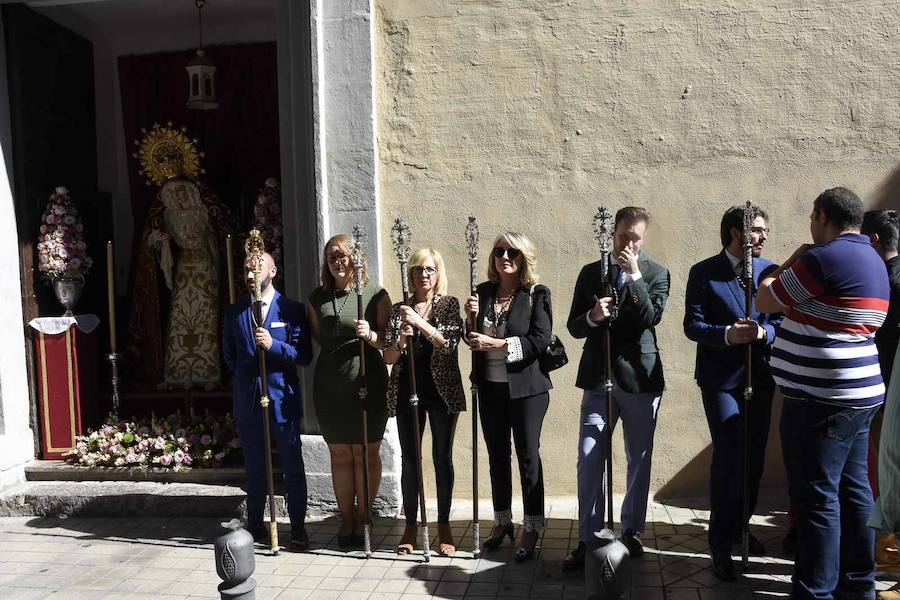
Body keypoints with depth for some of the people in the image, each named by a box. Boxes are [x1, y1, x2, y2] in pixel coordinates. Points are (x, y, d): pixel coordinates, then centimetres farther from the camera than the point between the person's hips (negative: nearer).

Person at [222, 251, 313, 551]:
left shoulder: (291, 309, -4)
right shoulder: (234, 312, 7)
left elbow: (304, 355, -9)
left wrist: (273, 345, -20)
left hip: (283, 399, -3)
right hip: (247, 400, 3)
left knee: (293, 467, 4)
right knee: (254, 467, 14)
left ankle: (297, 527, 15)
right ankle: (255, 525, 27)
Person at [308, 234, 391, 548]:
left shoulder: (376, 295, -3)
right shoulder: (318, 297, 8)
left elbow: (388, 340, -2)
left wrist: (370, 335, -20)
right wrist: (333, 352, 4)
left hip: (367, 382, -3)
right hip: (329, 385, 3)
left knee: (366, 454, 6)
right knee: (339, 454, 11)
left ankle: (362, 517, 21)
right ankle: (346, 518, 24)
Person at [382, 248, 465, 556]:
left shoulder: (449, 305, 1)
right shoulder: (399, 309, 6)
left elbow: (450, 342, -14)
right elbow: (388, 357, 2)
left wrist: (420, 322, -24)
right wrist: (401, 340, -18)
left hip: (443, 390, -1)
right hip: (407, 391, 2)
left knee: (443, 459, 5)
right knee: (409, 459, 6)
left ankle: (444, 526, 17)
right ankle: (410, 526, 19)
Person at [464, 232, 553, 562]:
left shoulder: (537, 294, -7)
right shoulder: (483, 292, 5)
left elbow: (540, 340, -17)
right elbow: (472, 339, 10)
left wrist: (496, 344, -20)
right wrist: (469, 317, -10)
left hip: (526, 388, -4)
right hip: (490, 387, 5)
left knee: (528, 455, 4)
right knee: (497, 456, 14)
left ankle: (531, 528, 18)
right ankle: (502, 521, 31)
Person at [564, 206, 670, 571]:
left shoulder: (656, 274, 3)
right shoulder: (590, 273, 8)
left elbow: (651, 318, -14)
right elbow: (574, 327, 5)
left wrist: (634, 275, -16)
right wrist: (592, 317, -16)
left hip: (640, 377, -1)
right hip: (598, 377, 1)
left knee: (639, 459, 10)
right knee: (589, 458, -2)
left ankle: (632, 531, 27)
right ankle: (587, 539, 7)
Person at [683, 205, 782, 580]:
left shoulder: (770, 270, 5)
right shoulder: (704, 273, -6)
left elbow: (780, 321, 3)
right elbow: (692, 326, -9)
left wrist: (763, 332, -19)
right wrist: (728, 334, -26)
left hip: (759, 377, 5)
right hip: (720, 378, -4)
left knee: (754, 456, 13)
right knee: (730, 455, -9)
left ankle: (741, 526, 34)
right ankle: (721, 543, 6)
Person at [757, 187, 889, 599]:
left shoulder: (824, 257, -16)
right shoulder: (871, 260, 15)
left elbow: (764, 302, -7)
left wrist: (789, 262, 6)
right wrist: (798, 265, 18)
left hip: (822, 398, -10)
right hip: (857, 392, 10)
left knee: (815, 496, -2)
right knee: (852, 489, 16)